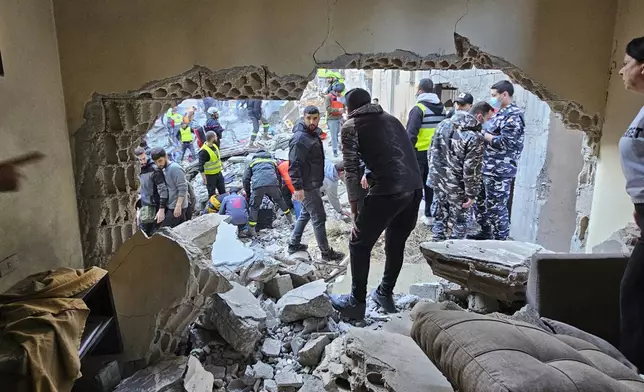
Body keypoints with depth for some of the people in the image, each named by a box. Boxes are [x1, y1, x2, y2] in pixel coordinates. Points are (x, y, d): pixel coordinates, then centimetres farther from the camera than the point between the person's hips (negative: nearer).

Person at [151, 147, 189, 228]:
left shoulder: (175, 168, -18)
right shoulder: (165, 169, 12)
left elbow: (183, 189, -22)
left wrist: (178, 206, -24)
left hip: (176, 208, -9)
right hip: (170, 206, 9)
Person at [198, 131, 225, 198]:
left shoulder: (214, 145, 1)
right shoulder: (204, 151, -26)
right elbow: (201, 166, -26)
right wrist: (204, 178, -26)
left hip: (219, 173, 8)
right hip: (210, 176, -8)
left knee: (223, 191, 19)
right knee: (212, 194, 8)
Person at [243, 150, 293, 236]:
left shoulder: (253, 162, 31)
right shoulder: (272, 161, 36)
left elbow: (245, 179, 24)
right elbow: (279, 177, 35)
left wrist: (248, 192, 33)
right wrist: (279, 191, 42)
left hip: (257, 185, -2)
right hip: (273, 184, 2)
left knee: (254, 207, 10)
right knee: (280, 200, 26)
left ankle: (251, 230, 5)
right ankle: (290, 219, 39)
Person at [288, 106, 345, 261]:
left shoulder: (314, 134, 8)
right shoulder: (299, 139, -22)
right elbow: (294, 165, -26)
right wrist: (298, 187, -29)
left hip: (313, 183, 10)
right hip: (307, 186, -10)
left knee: (306, 213, 21)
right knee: (319, 218, -1)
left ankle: (294, 244, 34)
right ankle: (326, 252, 12)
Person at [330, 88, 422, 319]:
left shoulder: (351, 126, 7)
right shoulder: (391, 119, 25)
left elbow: (351, 171, 0)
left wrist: (355, 212, 3)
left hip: (388, 191, -6)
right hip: (415, 188, 7)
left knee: (360, 245, 12)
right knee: (396, 243, 23)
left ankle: (356, 302, 20)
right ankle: (385, 294, 35)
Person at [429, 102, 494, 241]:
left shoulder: (444, 123, 2)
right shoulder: (475, 138, -19)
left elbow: (432, 150, 8)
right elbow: (471, 169, -19)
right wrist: (471, 194, -11)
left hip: (438, 179, 6)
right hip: (456, 186, -6)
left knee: (440, 215, 19)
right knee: (459, 221, 11)